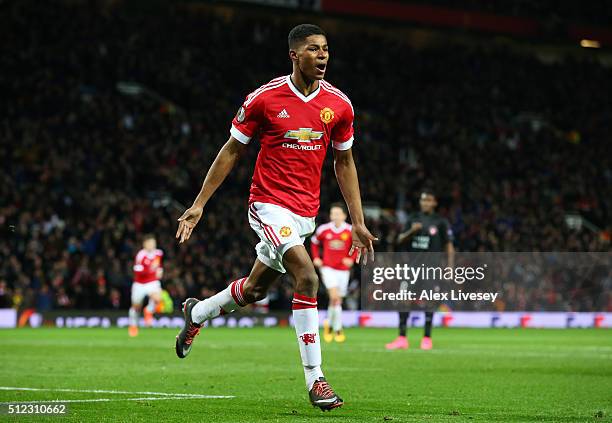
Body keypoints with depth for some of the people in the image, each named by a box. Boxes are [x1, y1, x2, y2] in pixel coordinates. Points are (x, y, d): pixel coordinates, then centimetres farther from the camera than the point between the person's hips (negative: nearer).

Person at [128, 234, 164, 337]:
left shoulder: (158, 253, -4)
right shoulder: (141, 255, -21)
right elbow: (138, 272, -27)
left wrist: (159, 270, 3)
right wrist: (151, 269, -36)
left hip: (153, 282, 2)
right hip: (140, 284, -2)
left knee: (157, 298, -29)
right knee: (136, 307, 14)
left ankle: (149, 311, 4)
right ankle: (133, 325, 42)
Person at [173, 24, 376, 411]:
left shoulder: (339, 105, 0)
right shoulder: (265, 98, -9)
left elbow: (344, 162, 12)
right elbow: (232, 151, 0)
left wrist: (359, 223, 9)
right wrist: (199, 204, 0)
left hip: (306, 212, 5)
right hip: (270, 204, -5)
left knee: (255, 289, 15)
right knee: (307, 277, -24)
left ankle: (197, 313, 46)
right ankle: (315, 379, -19)